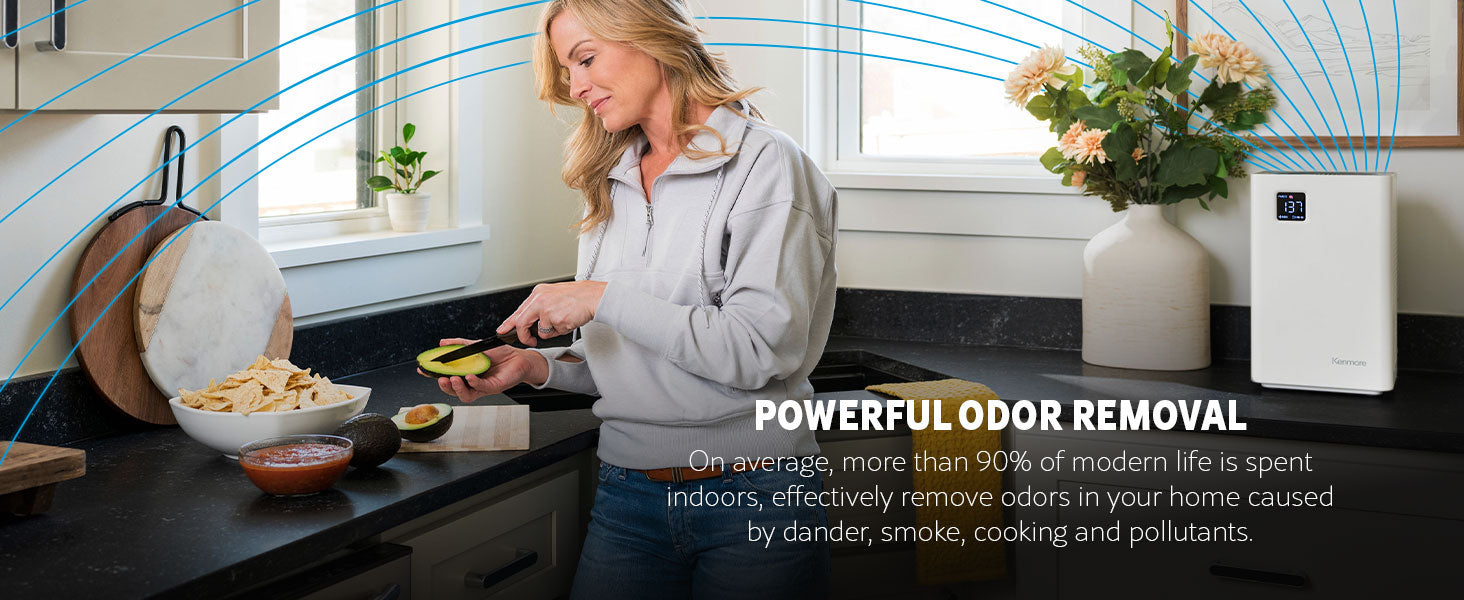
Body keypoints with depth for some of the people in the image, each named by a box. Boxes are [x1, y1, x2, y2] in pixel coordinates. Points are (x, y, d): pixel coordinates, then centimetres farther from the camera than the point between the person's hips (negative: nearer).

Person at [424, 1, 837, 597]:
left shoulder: (763, 162, -9)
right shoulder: (612, 183, 12)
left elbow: (761, 350, -19)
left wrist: (604, 297, -17)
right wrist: (535, 364, -3)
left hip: (751, 500, -5)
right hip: (627, 496, 5)